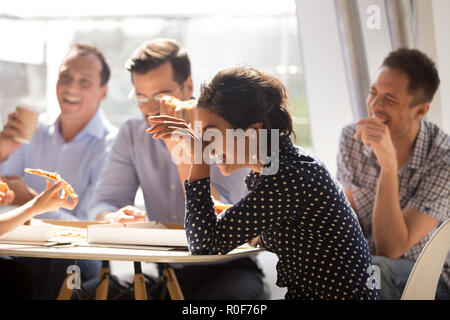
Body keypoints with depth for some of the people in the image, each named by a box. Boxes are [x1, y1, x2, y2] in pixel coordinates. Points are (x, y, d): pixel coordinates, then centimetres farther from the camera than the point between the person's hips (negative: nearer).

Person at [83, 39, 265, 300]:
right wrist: (114, 218, -25)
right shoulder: (133, 133, 5)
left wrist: (179, 147, -25)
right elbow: (104, 204, 0)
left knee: (230, 293, -38)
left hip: (225, 269, -4)